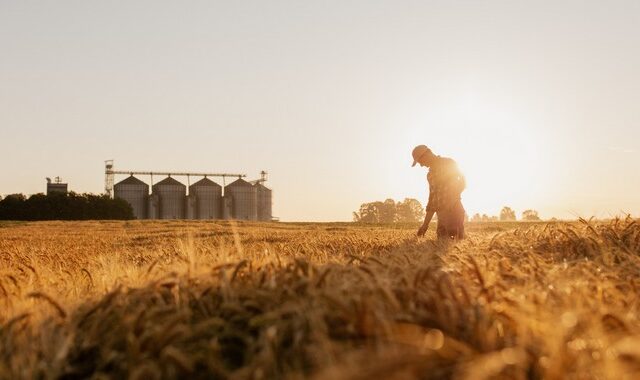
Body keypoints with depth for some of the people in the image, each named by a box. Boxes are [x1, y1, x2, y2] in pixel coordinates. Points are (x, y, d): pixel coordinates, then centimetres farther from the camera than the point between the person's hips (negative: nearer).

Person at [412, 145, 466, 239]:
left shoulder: (449, 163, -1)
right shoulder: (431, 174, 22)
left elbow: (461, 183, -8)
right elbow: (432, 197, 24)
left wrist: (451, 199, -19)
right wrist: (425, 224, 20)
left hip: (453, 210, -8)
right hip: (441, 213, 8)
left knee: (456, 239, -15)